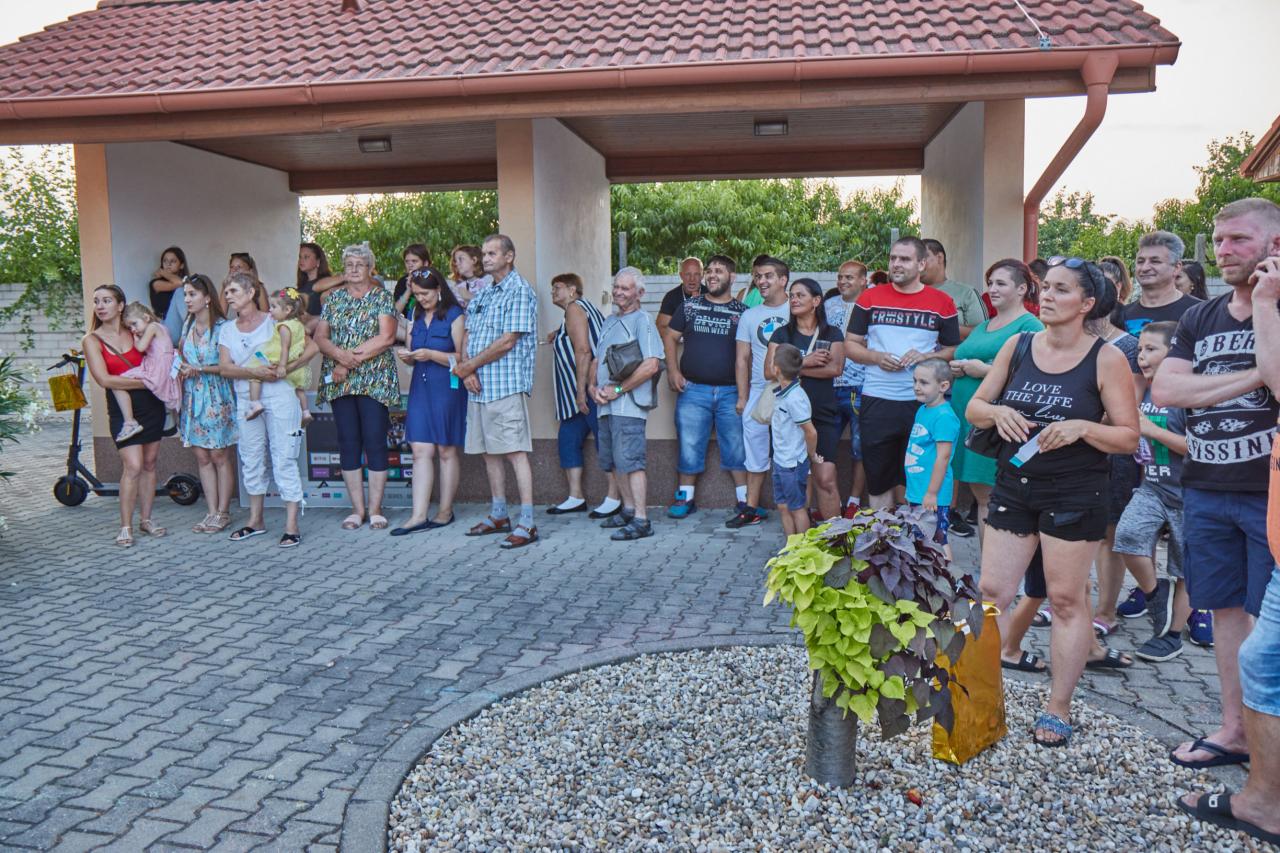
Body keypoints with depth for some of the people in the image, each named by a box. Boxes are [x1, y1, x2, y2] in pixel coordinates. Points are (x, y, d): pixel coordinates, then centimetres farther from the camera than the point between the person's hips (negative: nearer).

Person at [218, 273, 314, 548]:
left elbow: (312, 346, -6)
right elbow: (225, 368, 0)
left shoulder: (275, 322, -1)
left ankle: (291, 525, -2)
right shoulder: (227, 330, 12)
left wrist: (287, 368, -18)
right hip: (246, 400, 5)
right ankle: (256, 520, 26)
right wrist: (254, 372, -17)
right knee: (251, 460, 12)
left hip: (279, 399, -5)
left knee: (284, 460, -5)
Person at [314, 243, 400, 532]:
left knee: (375, 441, -4)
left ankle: (375, 508, 4)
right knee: (348, 443, 4)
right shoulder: (334, 298, 14)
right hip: (339, 381, 4)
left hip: (375, 380, -3)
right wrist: (340, 355, -13)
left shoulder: (382, 297, 4)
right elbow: (320, 337, 7)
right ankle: (357, 508, 11)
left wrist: (353, 357, -12)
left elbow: (386, 337, -8)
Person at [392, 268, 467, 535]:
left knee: (447, 451, 3)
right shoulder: (417, 317, 15)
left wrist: (431, 355, -20)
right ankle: (419, 515, -2)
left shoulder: (454, 315, -5)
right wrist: (406, 356, -1)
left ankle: (445, 511, 13)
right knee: (421, 451, -1)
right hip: (420, 387, 6)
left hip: (447, 388, -6)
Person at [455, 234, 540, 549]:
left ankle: (527, 524, -8)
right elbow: (468, 335, 16)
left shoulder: (519, 291, -7)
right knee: (489, 451, 13)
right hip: (479, 386, 9)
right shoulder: (482, 294, 19)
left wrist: (468, 366, -8)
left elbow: (507, 342, -14)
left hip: (507, 385, -8)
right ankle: (498, 515, 24)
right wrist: (468, 372, -3)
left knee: (515, 452, -9)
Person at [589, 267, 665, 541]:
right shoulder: (609, 321, 19)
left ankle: (641, 521, -9)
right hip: (606, 403, 9)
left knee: (630, 460, -11)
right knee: (612, 461, 15)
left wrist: (618, 389, -15)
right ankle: (628, 509, 27)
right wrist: (592, 386, 3)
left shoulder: (642, 321, -7)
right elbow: (596, 360, 24)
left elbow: (651, 365, -19)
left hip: (628, 403, -9)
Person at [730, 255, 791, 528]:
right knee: (755, 453, 7)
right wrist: (742, 397, 6)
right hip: (757, 392, 4)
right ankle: (752, 508, 14)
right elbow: (742, 359, 12)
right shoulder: (749, 316, 13)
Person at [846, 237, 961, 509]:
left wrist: (925, 356, -11)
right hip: (876, 402, 1)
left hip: (921, 402, -1)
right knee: (878, 477, 6)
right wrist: (876, 357, -10)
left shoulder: (942, 303, 5)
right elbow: (850, 344, 9)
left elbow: (954, 349, 9)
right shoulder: (870, 298, 7)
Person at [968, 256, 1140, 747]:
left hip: (1074, 494, -3)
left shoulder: (1106, 358, -6)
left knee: (1067, 600, 6)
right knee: (992, 592, 4)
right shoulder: (1017, 346, 4)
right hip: (1014, 485, 4)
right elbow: (973, 409, 7)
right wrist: (997, 412, -14)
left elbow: (1129, 437, -6)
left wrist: (1082, 427, -22)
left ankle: (1058, 709, 19)